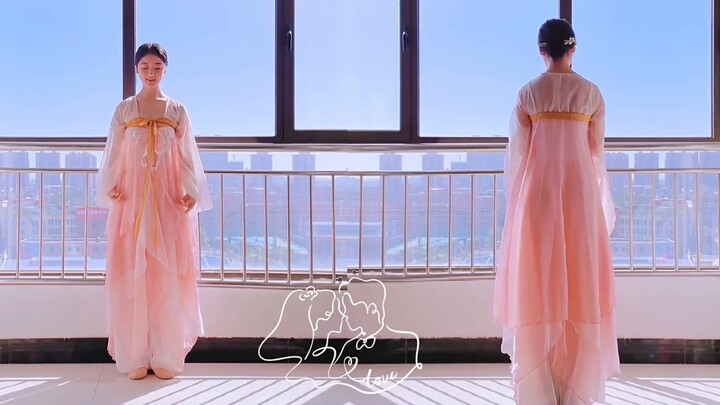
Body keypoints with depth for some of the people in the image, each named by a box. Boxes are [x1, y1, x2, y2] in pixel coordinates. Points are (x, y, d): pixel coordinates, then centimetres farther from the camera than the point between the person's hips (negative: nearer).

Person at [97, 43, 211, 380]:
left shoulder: (178, 111, 8)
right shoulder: (124, 110, 8)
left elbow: (187, 159, 4)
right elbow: (113, 156, 5)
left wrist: (191, 192, -11)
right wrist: (110, 187, -12)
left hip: (168, 201, 0)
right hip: (132, 201, 0)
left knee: (167, 278, -1)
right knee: (131, 277, 0)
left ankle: (166, 356, 6)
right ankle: (135, 356, 8)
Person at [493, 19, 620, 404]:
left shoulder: (528, 93, 1)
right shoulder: (592, 93, 3)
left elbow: (518, 154, 0)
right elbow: (597, 153, 7)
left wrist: (515, 204, 10)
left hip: (537, 193, -1)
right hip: (580, 192, 1)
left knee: (538, 286, 4)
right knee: (581, 287, 6)